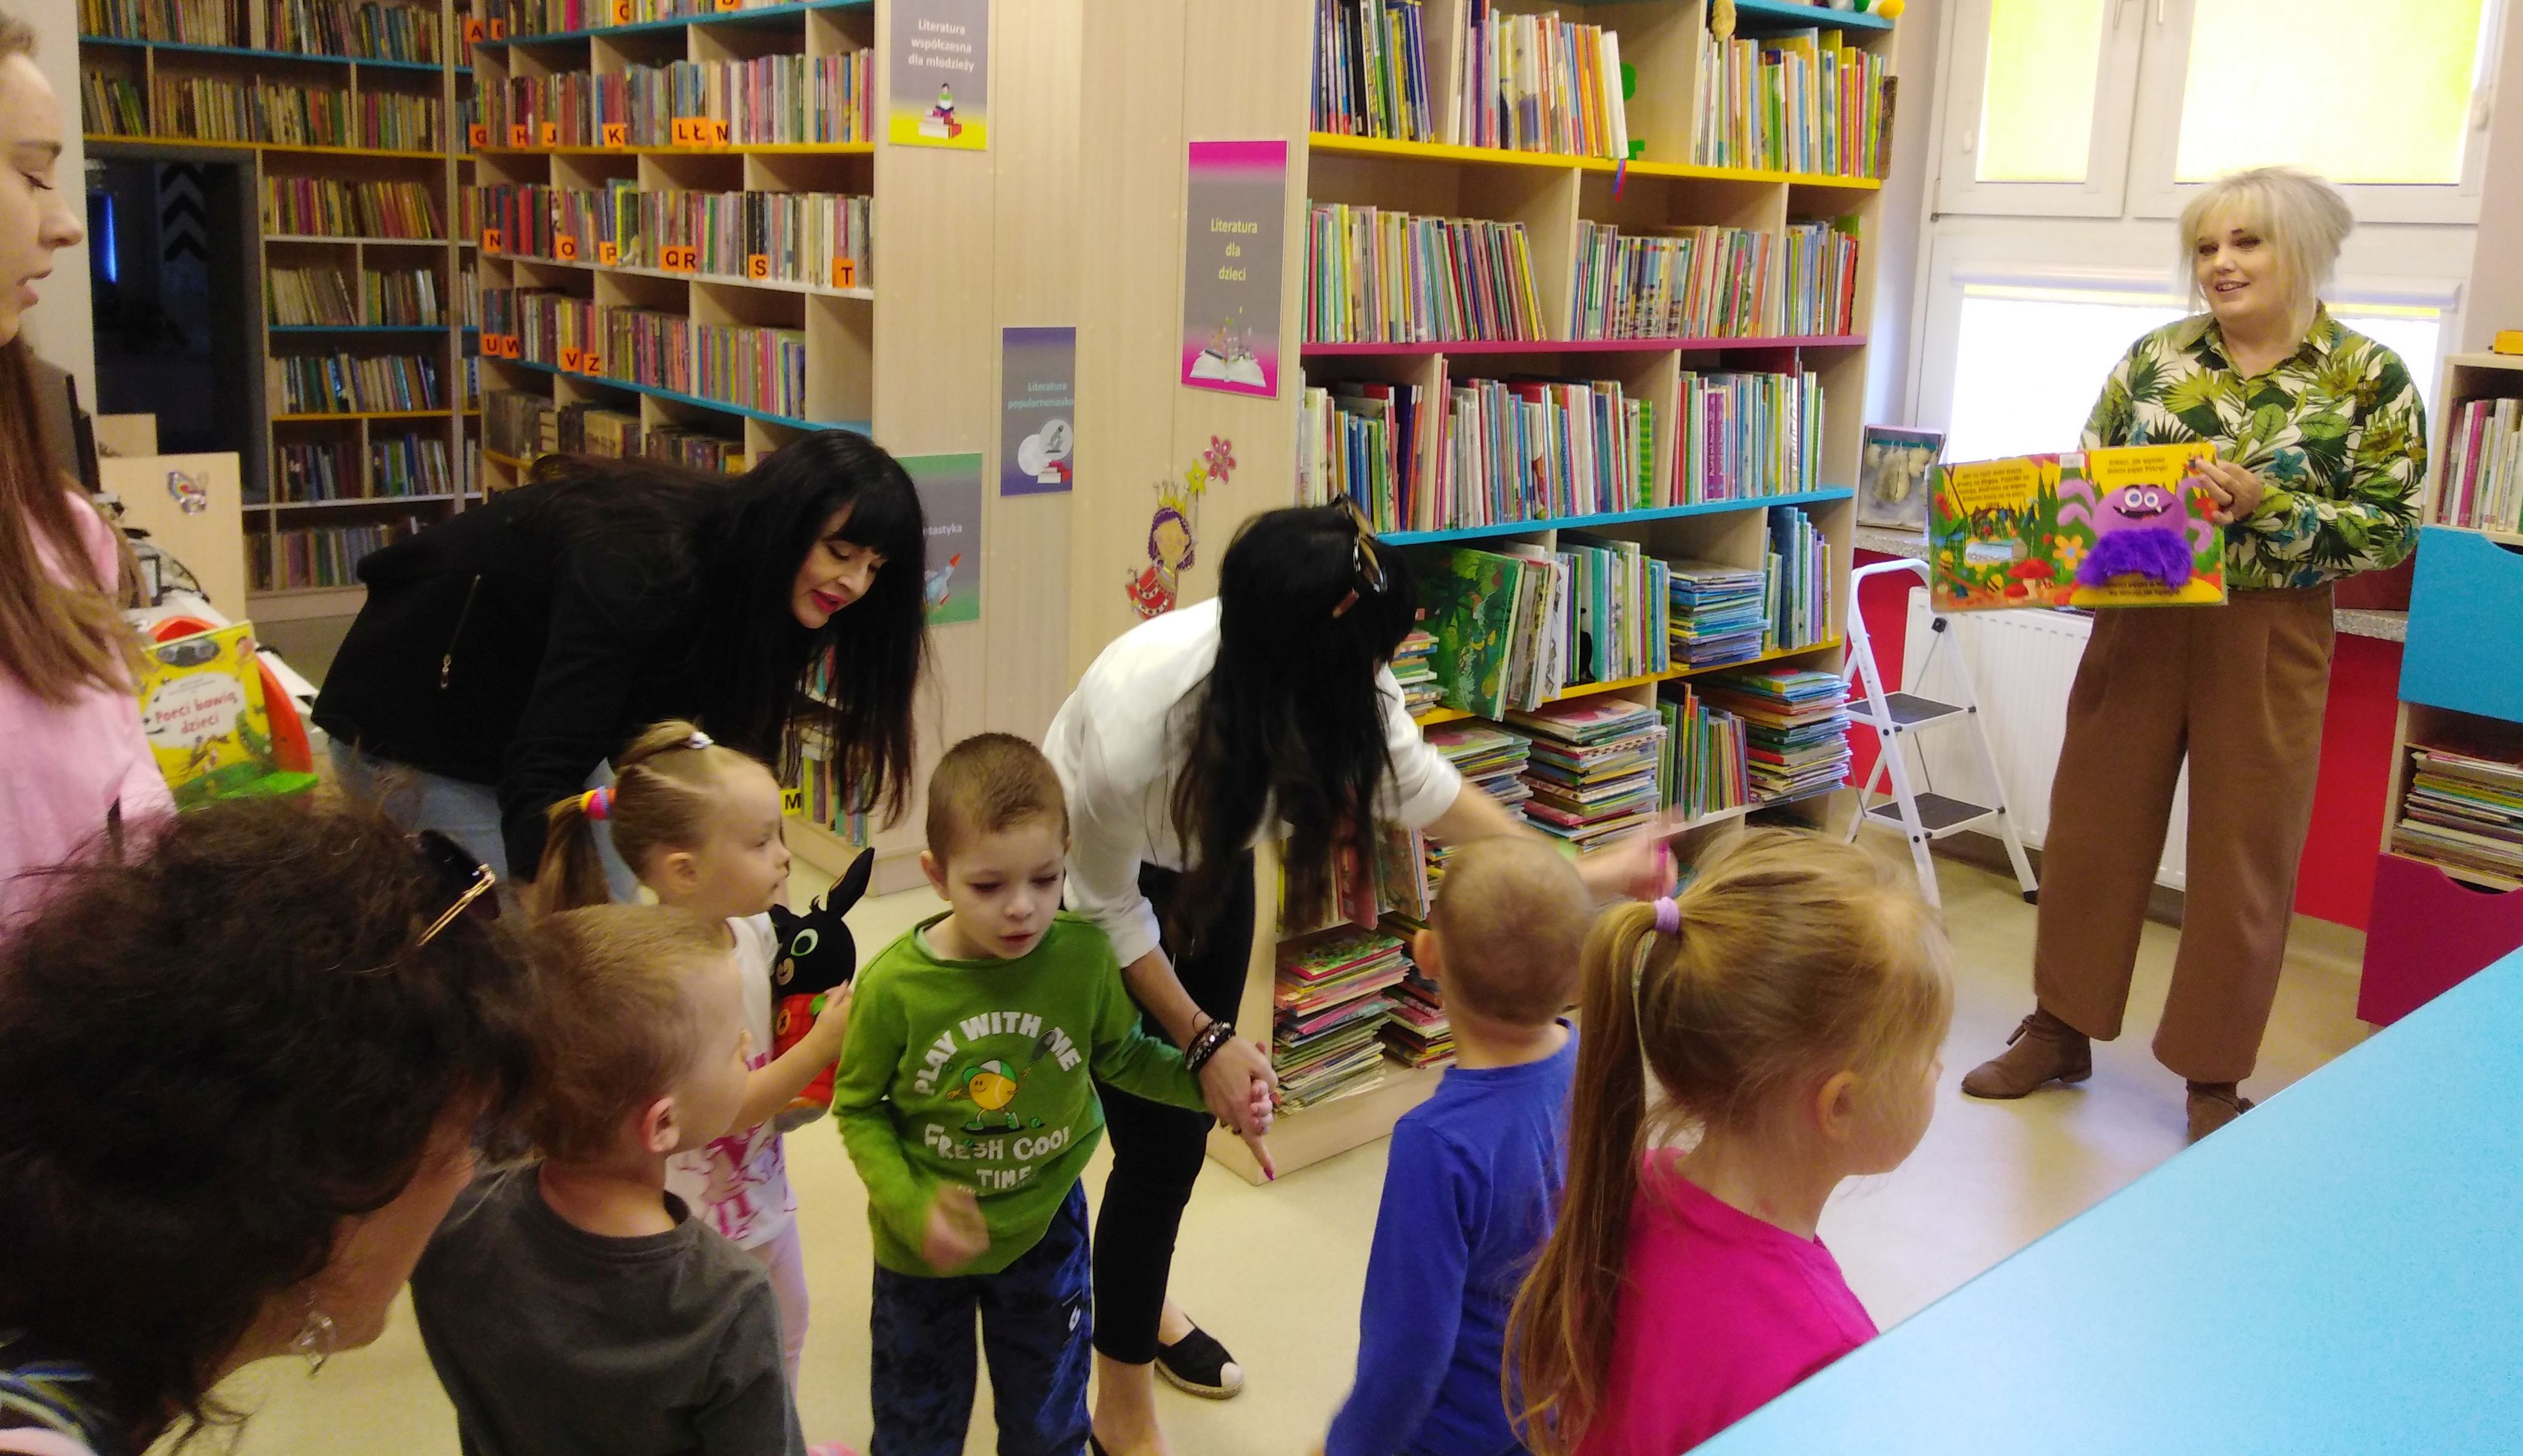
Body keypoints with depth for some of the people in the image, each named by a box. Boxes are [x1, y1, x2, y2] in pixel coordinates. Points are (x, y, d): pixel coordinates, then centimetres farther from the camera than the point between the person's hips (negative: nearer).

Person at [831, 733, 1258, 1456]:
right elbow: (858, 1107, -11)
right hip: (925, 1245, -1)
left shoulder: (1083, 955, -20)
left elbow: (1120, 1055, -1)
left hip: (1045, 1226, 1)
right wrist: (911, 1205, -23)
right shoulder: (893, 986, -24)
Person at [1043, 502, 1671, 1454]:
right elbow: (1107, 908, -23)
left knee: (1190, 1117, 16)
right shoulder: (1134, 725, -42)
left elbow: (1417, 781, -8)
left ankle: (1138, 1302, 45)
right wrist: (1204, 1040, -18)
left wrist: (1575, 872, -9)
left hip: (1207, 863, 5)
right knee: (1156, 1141, -4)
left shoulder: (1327, 670, -27)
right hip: (1093, 879, -5)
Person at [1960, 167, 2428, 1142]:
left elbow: (2390, 529, -7)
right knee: (2091, 828, 9)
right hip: (2137, 627, 3)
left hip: (2268, 641, -2)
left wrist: (2265, 506, -20)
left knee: (2243, 856, 6)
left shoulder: (2370, 379, -4)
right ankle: (2060, 1031, 26)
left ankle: (2215, 1075, 22)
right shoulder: (2155, 357, 4)